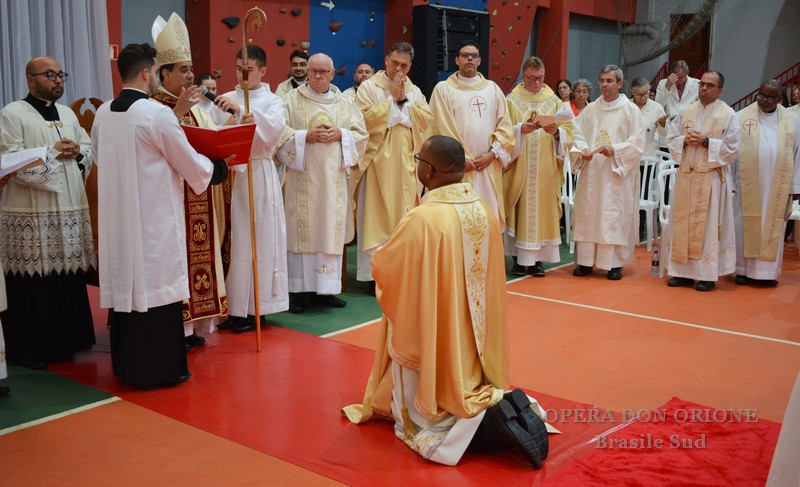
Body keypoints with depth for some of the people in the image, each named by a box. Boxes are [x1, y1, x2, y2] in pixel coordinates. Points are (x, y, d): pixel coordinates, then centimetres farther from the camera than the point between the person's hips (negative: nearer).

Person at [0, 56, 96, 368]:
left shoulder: (68, 114, 18)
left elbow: (89, 149, 20)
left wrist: (77, 152, -1)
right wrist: (52, 153, -12)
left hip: (71, 211, 6)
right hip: (31, 216, -6)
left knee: (69, 280, 7)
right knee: (32, 285, -3)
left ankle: (64, 342, 19)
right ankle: (26, 349, 9)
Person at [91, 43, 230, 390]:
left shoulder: (103, 114, 4)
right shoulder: (157, 114, -16)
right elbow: (191, 165, -8)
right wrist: (219, 168, 11)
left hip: (117, 217, 7)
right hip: (154, 220, -7)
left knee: (124, 283, 14)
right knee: (156, 287, 2)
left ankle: (127, 365, 25)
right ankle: (160, 369, 10)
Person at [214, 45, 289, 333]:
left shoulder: (273, 102, 2)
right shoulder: (227, 99, 11)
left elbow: (274, 126, -19)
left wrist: (241, 109, -30)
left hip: (258, 175, -3)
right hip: (229, 174, 3)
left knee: (258, 241, 1)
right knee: (233, 241, 5)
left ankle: (255, 307, 9)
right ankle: (234, 306, 14)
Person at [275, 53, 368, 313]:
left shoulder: (344, 103, 13)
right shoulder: (292, 99, 4)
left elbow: (361, 134, 10)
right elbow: (279, 131, -3)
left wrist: (340, 134, -7)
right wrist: (306, 136, -15)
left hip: (333, 177, 3)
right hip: (302, 177, -3)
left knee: (331, 230, 2)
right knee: (301, 230, -4)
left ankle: (326, 289, 9)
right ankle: (297, 290, 2)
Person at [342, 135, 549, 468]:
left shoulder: (421, 220, -24)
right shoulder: (486, 212, -3)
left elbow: (381, 268, -10)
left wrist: (392, 251, 13)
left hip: (433, 349, -6)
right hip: (475, 353, 6)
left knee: (420, 424, 11)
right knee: (476, 396, 26)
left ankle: (482, 422, -15)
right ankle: (503, 408, -4)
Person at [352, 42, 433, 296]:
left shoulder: (414, 91, 14)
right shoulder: (368, 87, 0)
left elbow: (427, 120, 1)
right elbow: (366, 118, -15)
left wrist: (404, 99, -7)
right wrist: (392, 97, -11)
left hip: (405, 163, 4)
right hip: (378, 162, -4)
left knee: (404, 215, 5)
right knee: (377, 215, -5)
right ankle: (375, 274, -1)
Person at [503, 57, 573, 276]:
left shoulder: (554, 101, 8)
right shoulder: (512, 100, 4)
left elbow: (568, 131, 3)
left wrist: (556, 132, -17)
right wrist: (521, 130, -21)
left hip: (546, 169, 2)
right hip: (518, 168, -1)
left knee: (543, 209, 1)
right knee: (519, 210, -1)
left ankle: (536, 259, 8)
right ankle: (518, 258, 7)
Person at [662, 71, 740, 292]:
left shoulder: (728, 115, -1)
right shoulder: (686, 112, 11)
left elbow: (732, 148, -6)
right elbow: (671, 138, 10)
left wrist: (706, 142, -15)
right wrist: (685, 140, -10)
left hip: (711, 177, -4)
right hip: (686, 175, 4)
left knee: (707, 224, -2)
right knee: (682, 222, 5)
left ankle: (707, 274, 5)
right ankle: (683, 270, 13)